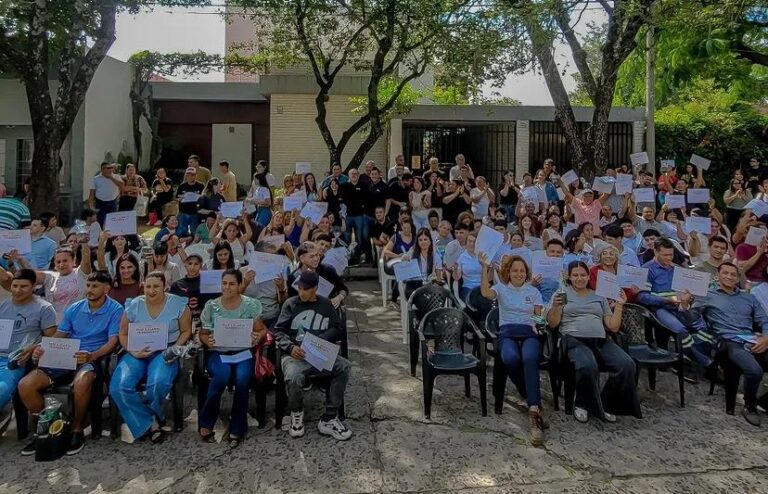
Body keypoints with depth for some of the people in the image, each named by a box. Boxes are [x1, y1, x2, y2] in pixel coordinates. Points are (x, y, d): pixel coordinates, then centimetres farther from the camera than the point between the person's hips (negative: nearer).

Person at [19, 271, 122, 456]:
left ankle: (77, 429, -14)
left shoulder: (115, 310, -3)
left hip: (93, 359, -5)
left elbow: (112, 341, -11)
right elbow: (59, 336, 15)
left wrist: (91, 356, -28)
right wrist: (42, 349, -7)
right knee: (25, 385, -13)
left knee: (81, 382, -39)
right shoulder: (74, 309, 13)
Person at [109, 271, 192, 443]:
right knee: (118, 387, -24)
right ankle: (151, 424, -8)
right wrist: (133, 351, -9)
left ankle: (142, 417, 1)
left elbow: (186, 331, 4)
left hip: (165, 353, -3)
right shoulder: (134, 305, 3)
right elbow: (123, 334, 9)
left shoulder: (178, 304, -3)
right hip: (137, 353, 3)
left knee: (158, 383, -34)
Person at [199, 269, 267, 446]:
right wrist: (207, 341, -13)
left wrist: (258, 337, -16)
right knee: (222, 375, -33)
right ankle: (206, 423, -10)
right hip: (218, 353, 0)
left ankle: (236, 429, -12)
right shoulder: (211, 306, 5)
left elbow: (261, 330, 7)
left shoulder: (250, 305, 3)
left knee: (242, 379, -31)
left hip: (243, 352, 0)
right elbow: (203, 334, 10)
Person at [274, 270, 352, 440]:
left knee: (344, 366, -25)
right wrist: (290, 347, -15)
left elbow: (338, 330, 12)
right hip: (295, 354, -2)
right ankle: (296, 413, -1)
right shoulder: (290, 304, 8)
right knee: (293, 377, -36)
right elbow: (278, 331, 4)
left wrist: (318, 340, -5)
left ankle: (329, 419, -15)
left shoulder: (326, 304, 14)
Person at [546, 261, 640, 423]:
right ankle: (583, 405, -8)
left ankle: (605, 405, -5)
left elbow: (613, 327, 19)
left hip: (601, 341, 4)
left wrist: (619, 306, 9)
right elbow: (552, 323, 4)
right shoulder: (562, 294, 15)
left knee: (627, 365, -24)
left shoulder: (599, 297, 24)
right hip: (575, 340, -4)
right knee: (588, 367, -37)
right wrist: (556, 306, -13)